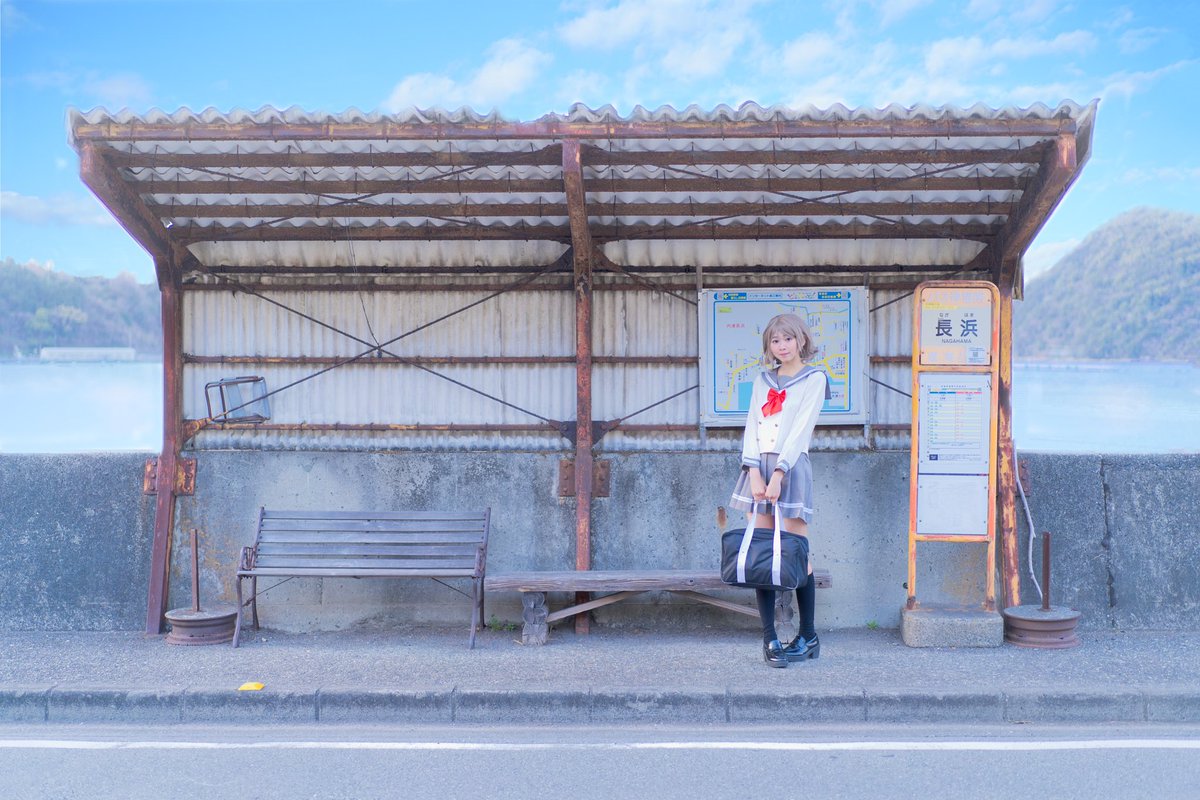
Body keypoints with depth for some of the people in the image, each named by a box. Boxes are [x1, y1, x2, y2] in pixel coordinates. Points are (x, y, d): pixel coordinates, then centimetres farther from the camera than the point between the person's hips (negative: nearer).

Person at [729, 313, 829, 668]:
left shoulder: (814, 379, 3)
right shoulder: (763, 380, 17)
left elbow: (800, 430, -7)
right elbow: (752, 428, 8)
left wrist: (778, 475, -15)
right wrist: (754, 473, -7)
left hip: (791, 468, -4)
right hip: (758, 468, 4)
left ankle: (808, 636, 11)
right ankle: (769, 638, 4)